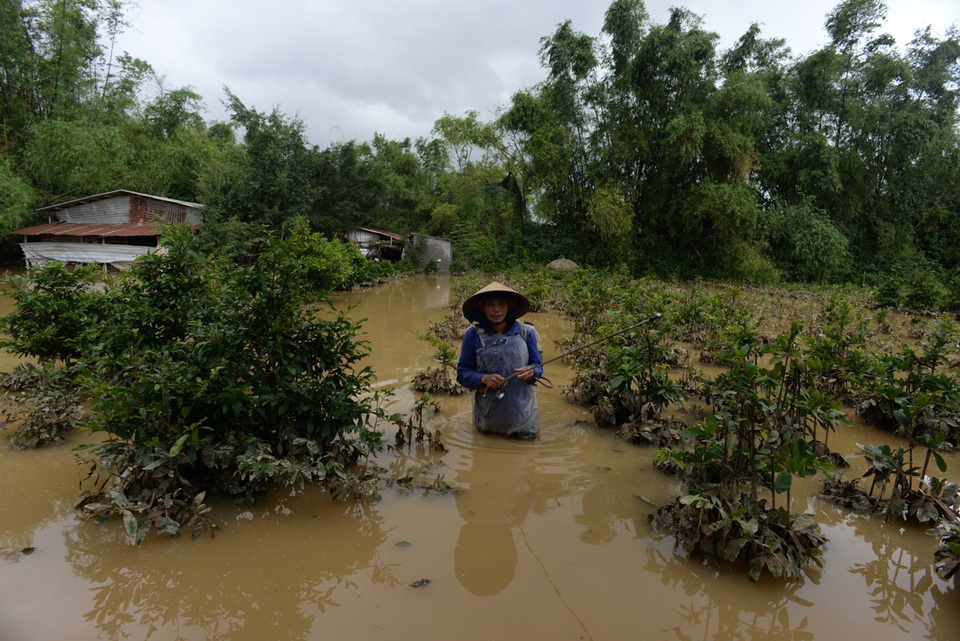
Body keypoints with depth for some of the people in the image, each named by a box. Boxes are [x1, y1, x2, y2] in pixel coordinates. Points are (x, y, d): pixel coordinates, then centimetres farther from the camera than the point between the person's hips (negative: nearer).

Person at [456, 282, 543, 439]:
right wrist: (484, 378, -24)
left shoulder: (525, 332, -5)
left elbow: (538, 366, 3)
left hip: (523, 413, 0)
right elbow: (462, 374, -5)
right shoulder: (473, 334, -8)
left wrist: (532, 371, -20)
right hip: (488, 414, 0)